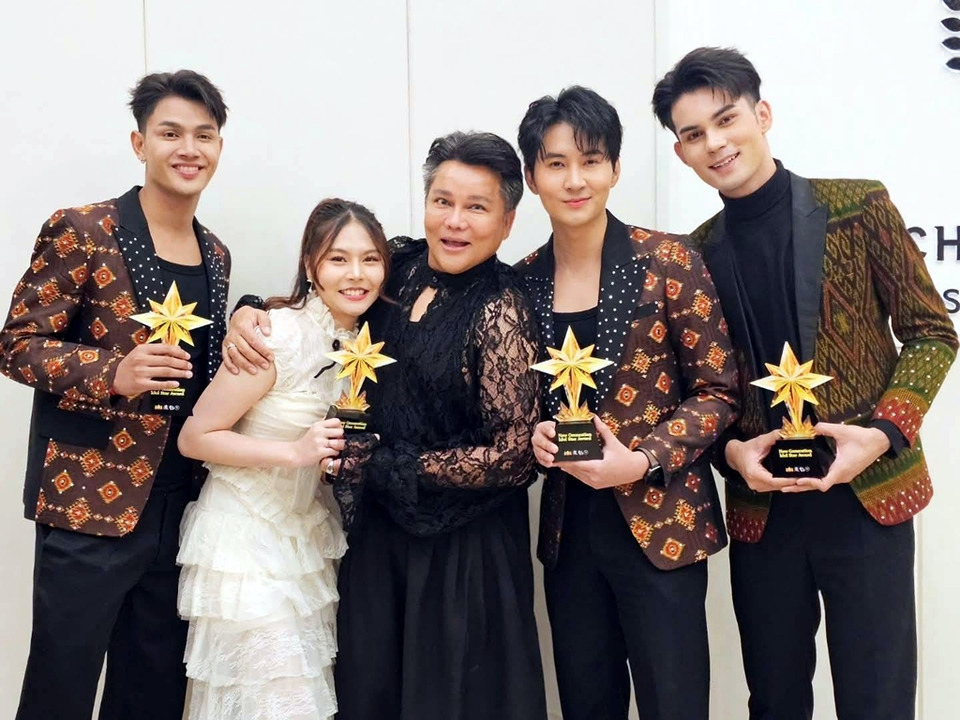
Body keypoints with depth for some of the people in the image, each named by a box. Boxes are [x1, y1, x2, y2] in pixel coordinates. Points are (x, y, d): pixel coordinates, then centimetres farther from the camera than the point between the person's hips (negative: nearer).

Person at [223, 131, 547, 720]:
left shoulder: (500, 312, -16)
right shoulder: (401, 263, -1)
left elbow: (514, 456, -17)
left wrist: (379, 466, -13)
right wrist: (250, 314, -6)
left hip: (462, 544, -5)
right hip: (376, 527, 6)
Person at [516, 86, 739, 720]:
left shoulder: (667, 260, -7)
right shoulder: (524, 280, 4)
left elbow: (718, 391, -6)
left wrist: (642, 460, -18)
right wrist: (535, 433, -7)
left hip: (661, 523, -4)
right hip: (568, 526, 4)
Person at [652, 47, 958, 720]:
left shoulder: (860, 207, -2)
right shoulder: (696, 255, 5)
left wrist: (883, 432, -14)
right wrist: (731, 451, -10)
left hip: (868, 495, -2)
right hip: (759, 506, 3)